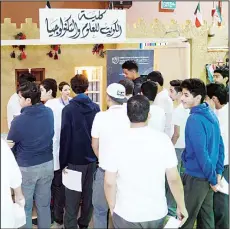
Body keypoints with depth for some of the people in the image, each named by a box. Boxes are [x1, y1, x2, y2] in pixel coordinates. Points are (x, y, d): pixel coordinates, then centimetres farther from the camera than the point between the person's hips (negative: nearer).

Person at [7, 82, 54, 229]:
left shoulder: (19, 120, -21)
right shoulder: (49, 113, -5)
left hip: (27, 168, -5)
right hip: (47, 164, 5)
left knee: (25, 207, 12)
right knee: (44, 205, 17)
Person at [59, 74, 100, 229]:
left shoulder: (68, 109, -11)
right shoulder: (96, 107, 0)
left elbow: (65, 137, -12)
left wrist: (63, 161, -5)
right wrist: (97, 155, 14)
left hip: (75, 159, -4)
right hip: (92, 157, 4)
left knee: (73, 197, 4)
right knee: (89, 193, 15)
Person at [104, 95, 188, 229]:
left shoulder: (118, 141, -13)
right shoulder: (163, 139, -11)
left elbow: (109, 182, -10)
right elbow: (174, 179, -7)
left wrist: (112, 208, 6)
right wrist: (181, 207, 6)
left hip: (126, 214, -1)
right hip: (157, 213, 2)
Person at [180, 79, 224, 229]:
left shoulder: (195, 119, -23)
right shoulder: (211, 114, 4)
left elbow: (201, 153, -25)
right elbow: (220, 145, 10)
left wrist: (213, 178, -15)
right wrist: (218, 172, 12)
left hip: (196, 177, -8)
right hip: (207, 176, 8)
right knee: (206, 215, 20)